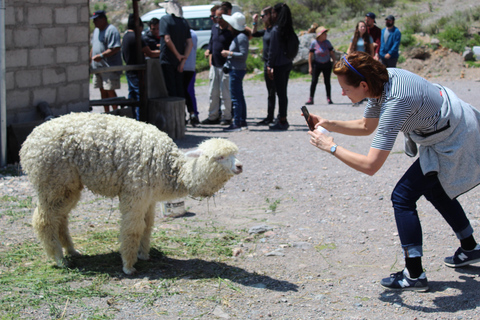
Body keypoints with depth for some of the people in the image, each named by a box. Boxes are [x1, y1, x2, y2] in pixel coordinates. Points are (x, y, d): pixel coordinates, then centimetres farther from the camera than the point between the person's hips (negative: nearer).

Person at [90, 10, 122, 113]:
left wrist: (101, 55, -25)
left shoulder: (111, 30, -13)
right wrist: (90, 60, 22)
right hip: (97, 67, 9)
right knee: (103, 91, 10)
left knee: (110, 91, -10)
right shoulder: (96, 30, 18)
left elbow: (115, 49, -21)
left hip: (110, 68, -9)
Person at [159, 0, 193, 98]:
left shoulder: (165, 19, -8)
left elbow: (167, 40, -19)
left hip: (167, 61, -5)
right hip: (179, 62, 5)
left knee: (170, 90, -3)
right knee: (180, 89, 12)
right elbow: (190, 44, 2)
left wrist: (178, 56, -11)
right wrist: (183, 60, -3)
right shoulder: (184, 22, 9)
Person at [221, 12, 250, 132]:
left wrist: (229, 53, -16)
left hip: (237, 70, -11)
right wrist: (229, 53, 9)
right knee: (239, 97, 13)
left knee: (236, 97, -7)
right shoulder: (237, 37, 16)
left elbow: (244, 55, -21)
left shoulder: (241, 37, -15)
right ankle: (242, 122, 18)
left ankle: (237, 123, -5)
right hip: (235, 69, 11)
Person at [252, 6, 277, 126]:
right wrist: (255, 22, 16)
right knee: (270, 92, 13)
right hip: (267, 63, 9)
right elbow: (254, 34, 31)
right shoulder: (267, 29, 13)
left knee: (273, 92, -4)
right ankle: (269, 117, 19)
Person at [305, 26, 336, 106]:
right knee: (314, 81, -7)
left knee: (327, 81, 3)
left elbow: (332, 53, 9)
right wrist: (310, 67, -5)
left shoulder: (327, 42, 2)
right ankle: (311, 99, -3)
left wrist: (334, 63, 3)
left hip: (327, 65, 2)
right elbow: (310, 55, -2)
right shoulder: (314, 43, -5)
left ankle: (329, 98, 11)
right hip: (317, 65, -2)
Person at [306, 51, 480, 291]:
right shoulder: (381, 79, -7)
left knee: (403, 197, -9)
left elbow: (370, 166, -37)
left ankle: (414, 275, -5)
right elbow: (366, 127, 11)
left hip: (454, 141, -10)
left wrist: (331, 147, -26)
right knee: (434, 188, 28)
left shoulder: (394, 102, -35)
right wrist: (329, 125, -1)